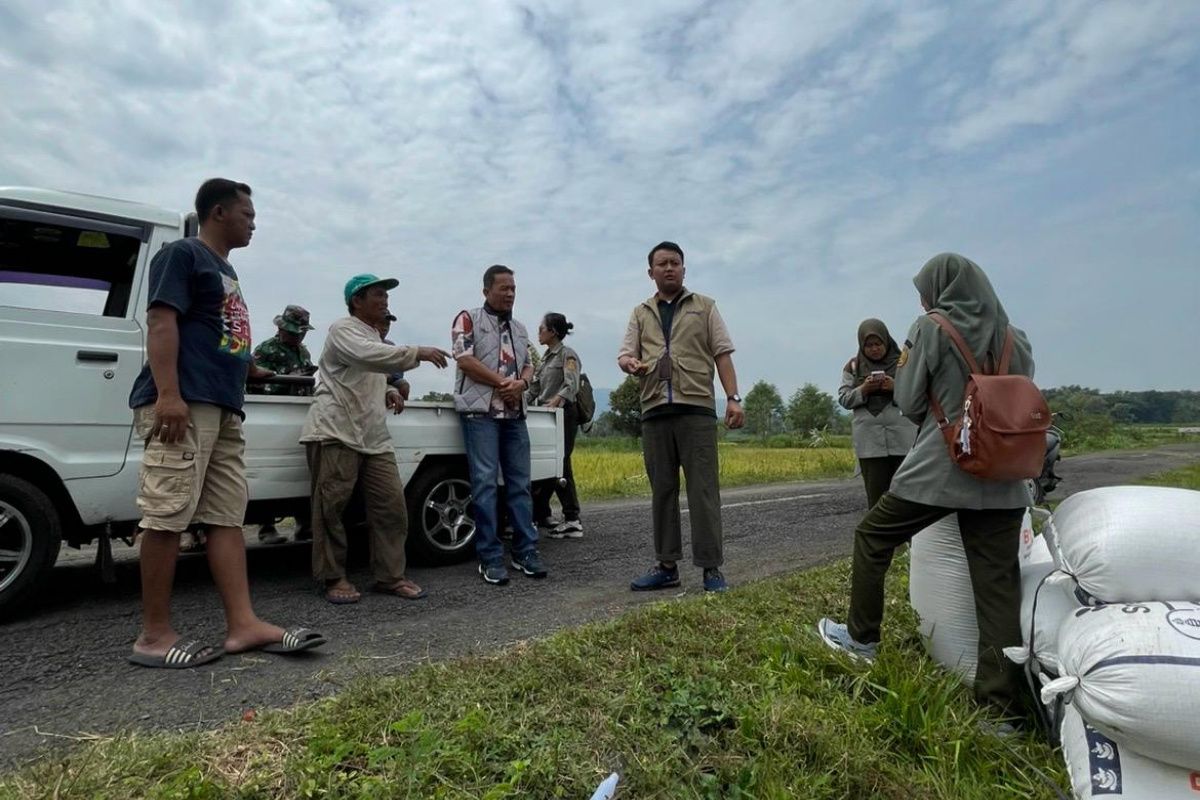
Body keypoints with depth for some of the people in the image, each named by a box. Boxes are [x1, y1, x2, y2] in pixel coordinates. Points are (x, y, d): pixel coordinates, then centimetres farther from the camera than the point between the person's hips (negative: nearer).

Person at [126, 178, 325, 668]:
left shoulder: (225, 271, 27)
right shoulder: (182, 255, 1)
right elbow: (161, 321, -11)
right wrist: (168, 394, -21)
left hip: (224, 409, 9)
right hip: (184, 405, -9)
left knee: (228, 517, 2)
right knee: (168, 516, -7)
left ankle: (243, 625, 2)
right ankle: (154, 635, 1)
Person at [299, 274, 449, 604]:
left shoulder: (375, 336, 25)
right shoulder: (343, 329, -4)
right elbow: (370, 356, -25)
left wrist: (388, 391, 15)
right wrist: (419, 353, -28)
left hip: (374, 436, 8)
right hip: (336, 431, -8)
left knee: (392, 506, 1)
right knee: (330, 507, -2)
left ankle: (391, 576, 10)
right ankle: (333, 578, 11)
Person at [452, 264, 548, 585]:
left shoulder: (519, 328, 20)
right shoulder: (468, 319, 2)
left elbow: (528, 366, 16)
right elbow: (464, 359, -9)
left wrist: (520, 384, -7)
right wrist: (502, 382, -10)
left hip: (515, 414, 6)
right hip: (480, 412, -6)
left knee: (520, 483, 5)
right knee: (485, 482, -7)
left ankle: (525, 551, 12)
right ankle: (490, 558, -1)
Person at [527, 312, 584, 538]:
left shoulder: (567, 354, -5)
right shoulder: (546, 357, 19)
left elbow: (572, 386, -20)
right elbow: (534, 389, 19)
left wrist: (554, 402, -33)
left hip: (563, 415, -8)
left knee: (559, 465, -9)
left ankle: (572, 522, -6)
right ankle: (540, 515, 19)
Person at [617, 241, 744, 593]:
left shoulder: (705, 306, 12)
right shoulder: (640, 313, 18)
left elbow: (722, 354, 6)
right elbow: (624, 355, 10)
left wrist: (734, 398, -5)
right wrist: (630, 363, -15)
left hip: (696, 409, -2)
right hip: (654, 411, 3)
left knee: (703, 490, -5)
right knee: (662, 491, 6)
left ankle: (711, 567, 2)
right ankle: (666, 565, 14)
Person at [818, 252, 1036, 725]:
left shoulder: (930, 330, -4)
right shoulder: (1015, 339, 11)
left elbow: (910, 404, -3)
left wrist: (903, 366, 14)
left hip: (938, 470, -5)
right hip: (1001, 481, 5)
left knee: (872, 536, 14)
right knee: (998, 586, 5)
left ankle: (862, 637, 23)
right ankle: (1002, 702, 8)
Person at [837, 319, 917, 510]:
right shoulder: (853, 367, 9)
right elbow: (844, 399, 5)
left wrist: (896, 387, -15)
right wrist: (863, 390, -12)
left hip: (902, 438, 0)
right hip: (870, 442, 0)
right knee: (876, 492, 1)